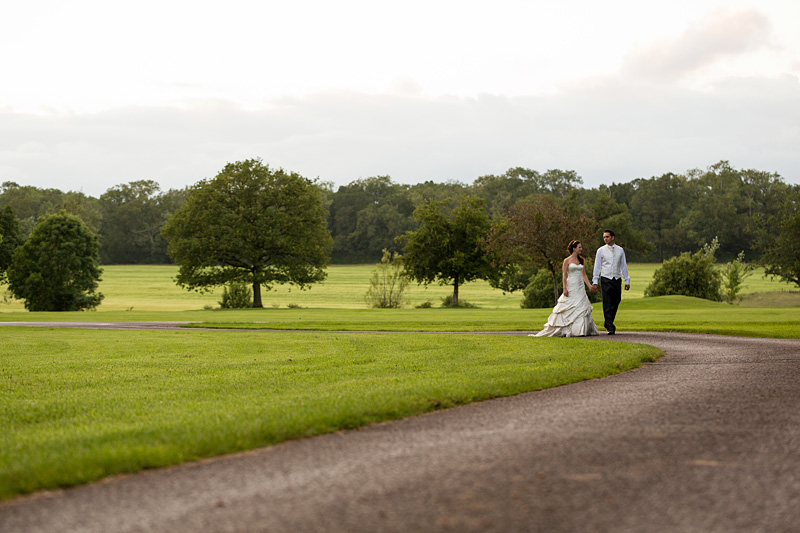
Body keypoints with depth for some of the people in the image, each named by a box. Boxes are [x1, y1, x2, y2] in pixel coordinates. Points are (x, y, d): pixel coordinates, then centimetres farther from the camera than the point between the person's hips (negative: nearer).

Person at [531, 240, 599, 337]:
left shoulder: (581, 260, 12)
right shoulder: (567, 261, -3)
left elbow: (584, 275, 15)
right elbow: (564, 276, -6)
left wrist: (590, 286, 7)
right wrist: (565, 288, -15)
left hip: (580, 288, 5)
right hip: (571, 288, -5)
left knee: (582, 309, -2)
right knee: (568, 310, -5)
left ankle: (580, 331, 1)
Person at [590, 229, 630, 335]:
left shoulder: (620, 250, 9)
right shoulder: (601, 250, 2)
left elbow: (623, 266, 13)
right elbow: (597, 267, 2)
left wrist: (627, 281, 11)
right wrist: (595, 282, -3)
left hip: (617, 279, 3)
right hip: (606, 280, -3)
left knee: (615, 303, 7)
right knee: (607, 305, -7)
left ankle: (607, 323, 27)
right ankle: (610, 327, -7)